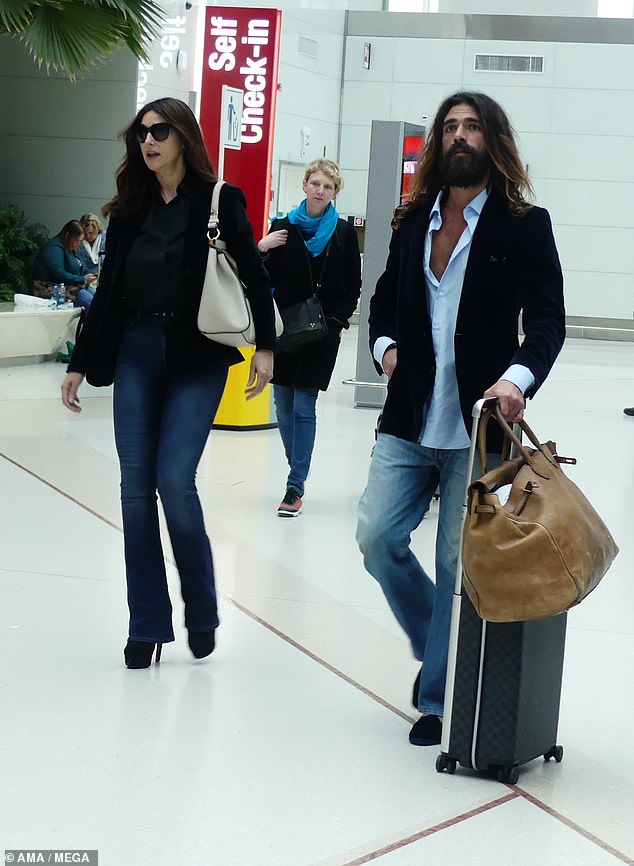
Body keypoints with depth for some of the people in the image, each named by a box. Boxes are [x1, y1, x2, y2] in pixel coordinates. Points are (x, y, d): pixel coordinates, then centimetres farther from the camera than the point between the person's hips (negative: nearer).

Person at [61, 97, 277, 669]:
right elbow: (108, 292, 13)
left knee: (175, 481, -11)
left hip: (197, 359, -4)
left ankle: (202, 613, 11)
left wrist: (265, 346, -8)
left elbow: (255, 277, -1)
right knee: (137, 486, 1)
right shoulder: (130, 210, 9)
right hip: (135, 354, 4)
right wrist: (80, 363, 12)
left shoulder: (218, 201, -3)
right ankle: (148, 625, 10)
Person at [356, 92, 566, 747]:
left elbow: (547, 320, -10)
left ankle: (440, 698, 15)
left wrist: (516, 377, -29)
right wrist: (385, 345, 3)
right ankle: (436, 644, 24)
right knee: (377, 539, -1)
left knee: (457, 563, 0)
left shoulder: (525, 225, -2)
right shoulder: (413, 221, 13)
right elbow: (385, 298, 24)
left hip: (477, 424, -4)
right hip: (409, 421, 5)